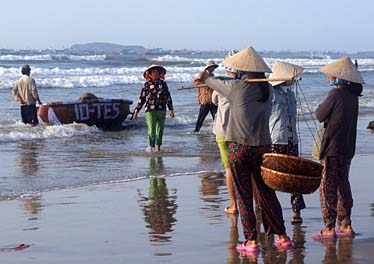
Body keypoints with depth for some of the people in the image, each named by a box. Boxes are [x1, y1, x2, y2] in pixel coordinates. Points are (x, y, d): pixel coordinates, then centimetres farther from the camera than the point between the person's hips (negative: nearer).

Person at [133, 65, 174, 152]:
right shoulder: (147, 84, 4)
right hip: (150, 110, -2)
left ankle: (158, 146, 21)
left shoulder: (163, 83, 9)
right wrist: (136, 111, 7)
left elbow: (168, 97, 12)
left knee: (160, 129, 8)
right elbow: (142, 98, 8)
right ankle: (151, 146, -19)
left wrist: (171, 109, 7)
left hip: (161, 110, 2)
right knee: (151, 128, -14)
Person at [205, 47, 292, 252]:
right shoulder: (267, 89, 3)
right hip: (262, 146, 4)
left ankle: (251, 241, 4)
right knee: (267, 193, 14)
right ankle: (282, 236, 18)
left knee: (243, 196, 3)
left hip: (239, 147, -4)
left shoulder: (236, 87, -9)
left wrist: (206, 78, 34)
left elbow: (216, 84, 12)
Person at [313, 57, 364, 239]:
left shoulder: (336, 94, -16)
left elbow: (320, 115, -8)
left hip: (333, 148, -8)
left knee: (328, 187, -2)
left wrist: (321, 107, 9)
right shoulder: (353, 95, 8)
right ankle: (345, 225, 17)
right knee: (343, 185, 15)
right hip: (348, 147, 8)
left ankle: (329, 228, -1)